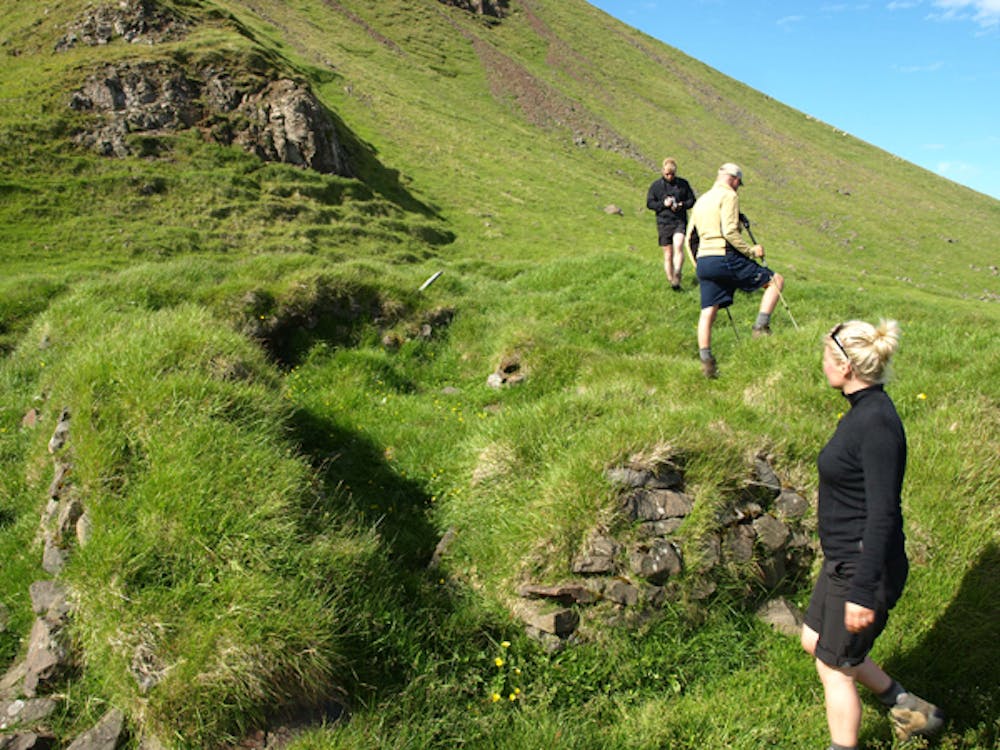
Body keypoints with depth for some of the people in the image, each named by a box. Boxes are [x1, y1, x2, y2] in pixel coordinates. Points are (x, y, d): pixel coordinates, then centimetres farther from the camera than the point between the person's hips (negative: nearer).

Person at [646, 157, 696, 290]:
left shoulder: (683, 184, 8)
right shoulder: (656, 186, 5)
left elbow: (692, 200, 12)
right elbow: (649, 203, 4)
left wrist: (682, 205, -9)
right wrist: (663, 204, -13)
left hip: (680, 221, 0)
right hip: (664, 223, 1)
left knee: (678, 246, -23)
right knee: (668, 254, 3)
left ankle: (676, 276, -25)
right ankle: (671, 280, 11)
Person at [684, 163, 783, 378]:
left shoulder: (701, 200, 21)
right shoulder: (728, 195, -3)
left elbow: (690, 237, 21)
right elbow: (729, 231, -16)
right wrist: (751, 251, -8)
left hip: (703, 262, 8)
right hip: (725, 258, -7)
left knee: (708, 313, 8)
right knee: (775, 281, 5)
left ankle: (706, 362, 5)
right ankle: (761, 326, -8)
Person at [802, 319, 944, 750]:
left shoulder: (877, 422, -25)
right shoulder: (864, 410, 5)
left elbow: (883, 516, -26)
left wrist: (863, 592, -24)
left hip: (863, 568, -10)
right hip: (843, 560, 10)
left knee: (835, 666, 9)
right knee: (814, 640, 23)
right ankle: (908, 708, 39)